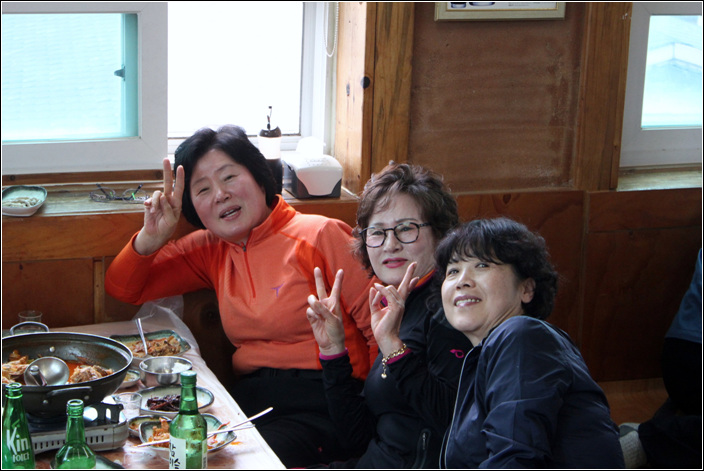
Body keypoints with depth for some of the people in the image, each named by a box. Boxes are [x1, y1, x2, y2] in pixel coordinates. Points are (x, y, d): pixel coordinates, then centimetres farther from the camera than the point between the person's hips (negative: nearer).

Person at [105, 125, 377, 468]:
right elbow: (122, 289, 21)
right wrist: (151, 238, 2)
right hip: (251, 400, 5)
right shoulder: (211, 250, 15)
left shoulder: (322, 236, -2)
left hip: (320, 406, -5)